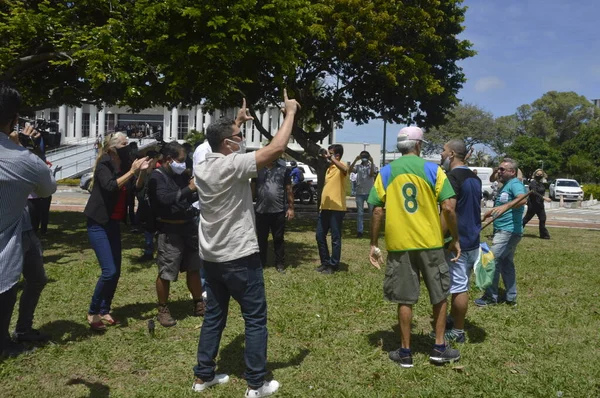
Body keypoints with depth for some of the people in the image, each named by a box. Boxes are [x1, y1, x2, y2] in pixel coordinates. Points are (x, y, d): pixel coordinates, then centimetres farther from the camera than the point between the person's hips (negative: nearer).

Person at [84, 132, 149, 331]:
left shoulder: (123, 165, 5)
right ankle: (93, 312, 4)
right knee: (109, 271, -13)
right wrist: (131, 171, -26)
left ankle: (104, 311, 22)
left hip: (114, 223, 7)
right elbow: (110, 186, -31)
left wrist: (141, 172, -7)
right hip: (99, 224, -7)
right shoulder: (104, 165, -14)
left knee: (116, 272, 8)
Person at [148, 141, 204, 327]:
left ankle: (198, 305, 28)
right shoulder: (156, 177, -10)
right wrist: (189, 189, -25)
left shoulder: (180, 175, 12)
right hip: (169, 230, -7)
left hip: (188, 226, 7)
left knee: (194, 268, 14)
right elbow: (166, 199, -26)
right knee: (165, 273, 1)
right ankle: (163, 310, 17)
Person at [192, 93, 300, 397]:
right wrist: (290, 113, -10)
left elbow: (224, 143, 29)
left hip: (211, 257, 8)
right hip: (240, 258, -8)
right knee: (255, 319, 3)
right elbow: (277, 148, -22)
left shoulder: (201, 168, 6)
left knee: (213, 317, 17)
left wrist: (237, 121, 32)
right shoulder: (232, 165, -17)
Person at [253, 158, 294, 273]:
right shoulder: (258, 169, 5)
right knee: (261, 238, 10)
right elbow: (253, 188, 8)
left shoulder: (283, 169, 3)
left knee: (278, 239, 7)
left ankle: (280, 264, 15)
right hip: (261, 211, 1)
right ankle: (261, 262, 21)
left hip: (279, 211, -1)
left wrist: (291, 208, -1)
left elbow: (289, 190, 3)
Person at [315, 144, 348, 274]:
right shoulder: (329, 168, 20)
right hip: (325, 208, 9)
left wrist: (331, 158, -33)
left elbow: (345, 169, -35)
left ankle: (334, 265, 9)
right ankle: (325, 262, 23)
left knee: (335, 238, 0)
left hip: (337, 208, -9)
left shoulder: (340, 167, -8)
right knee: (320, 235, 11)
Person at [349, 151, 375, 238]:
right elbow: (350, 170, -11)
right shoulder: (358, 166, 8)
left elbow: (371, 174, -12)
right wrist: (355, 160, -19)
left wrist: (372, 162, -14)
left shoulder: (372, 165, 6)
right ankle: (359, 231, 8)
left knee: (372, 212, 2)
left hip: (370, 192, -1)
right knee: (360, 213, 4)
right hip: (359, 192, 1)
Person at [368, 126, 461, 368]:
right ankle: (439, 348, 22)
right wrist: (455, 239, 3)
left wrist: (374, 244, 5)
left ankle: (405, 352, 16)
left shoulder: (386, 172, 2)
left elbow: (377, 211, -2)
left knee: (405, 300, 8)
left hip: (399, 244, 1)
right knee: (440, 295, 16)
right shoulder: (432, 169, -2)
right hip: (430, 242, -1)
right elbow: (448, 208, -8)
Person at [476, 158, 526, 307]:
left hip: (508, 231, -11)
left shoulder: (515, 183, -15)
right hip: (504, 231, 11)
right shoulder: (506, 185, 17)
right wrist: (492, 212, 29)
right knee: (507, 264, 14)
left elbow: (522, 199, -37)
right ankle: (511, 297, 21)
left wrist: (506, 206, -51)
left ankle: (490, 297, 1)